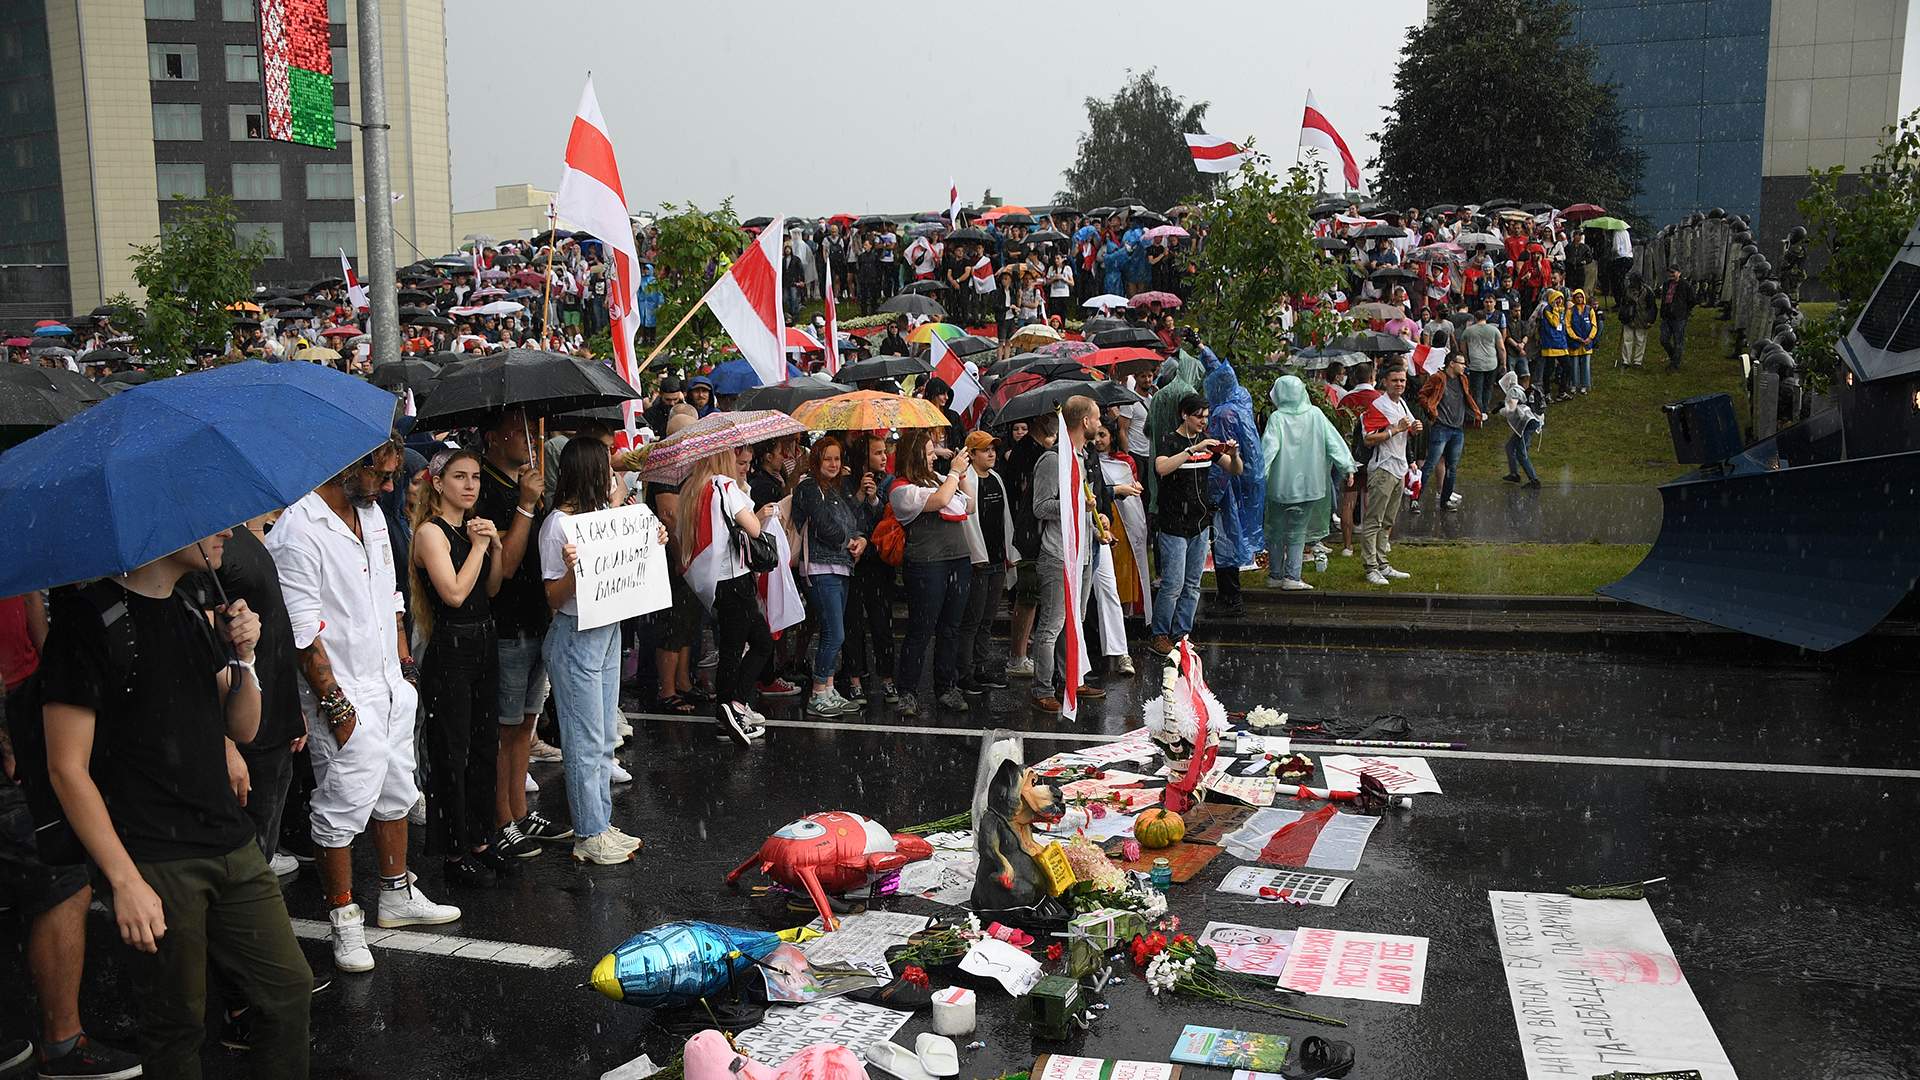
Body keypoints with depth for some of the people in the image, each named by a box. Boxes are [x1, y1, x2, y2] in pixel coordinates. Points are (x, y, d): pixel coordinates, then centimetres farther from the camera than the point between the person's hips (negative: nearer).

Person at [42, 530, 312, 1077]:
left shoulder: (194, 615, 12)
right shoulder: (91, 617, -10)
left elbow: (243, 729, 16)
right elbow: (67, 768, -12)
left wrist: (242, 657, -3)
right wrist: (125, 880, -16)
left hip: (233, 847, 7)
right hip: (158, 865, -6)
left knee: (290, 986, 8)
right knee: (178, 1020, 6)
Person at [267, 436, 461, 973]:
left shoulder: (371, 514, 8)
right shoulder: (297, 534, -19)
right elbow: (303, 633, -20)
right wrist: (335, 705, -18)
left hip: (392, 687, 9)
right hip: (344, 698, -9)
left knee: (395, 794, 18)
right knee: (342, 810, 1)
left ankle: (397, 895, 33)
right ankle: (344, 920, 14)